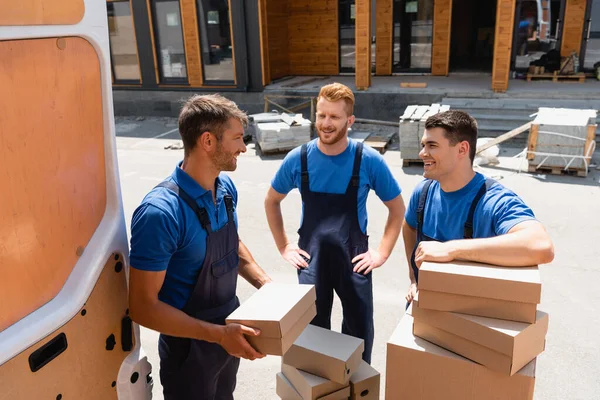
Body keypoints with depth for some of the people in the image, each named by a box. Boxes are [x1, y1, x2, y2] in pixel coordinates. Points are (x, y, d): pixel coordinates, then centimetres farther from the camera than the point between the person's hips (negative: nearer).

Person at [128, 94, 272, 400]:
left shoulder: (226, 188, -5)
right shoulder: (160, 212, -30)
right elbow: (143, 306, -25)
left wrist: (266, 285, -1)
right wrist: (218, 334, -28)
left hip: (228, 331, 7)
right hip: (190, 346, -7)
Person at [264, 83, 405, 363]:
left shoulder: (369, 160, -12)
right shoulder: (298, 159, -7)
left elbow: (397, 208, 1)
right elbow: (271, 202, 9)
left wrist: (382, 252, -5)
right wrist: (284, 247, 4)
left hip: (354, 260, 0)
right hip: (311, 261, 1)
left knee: (359, 333, 13)